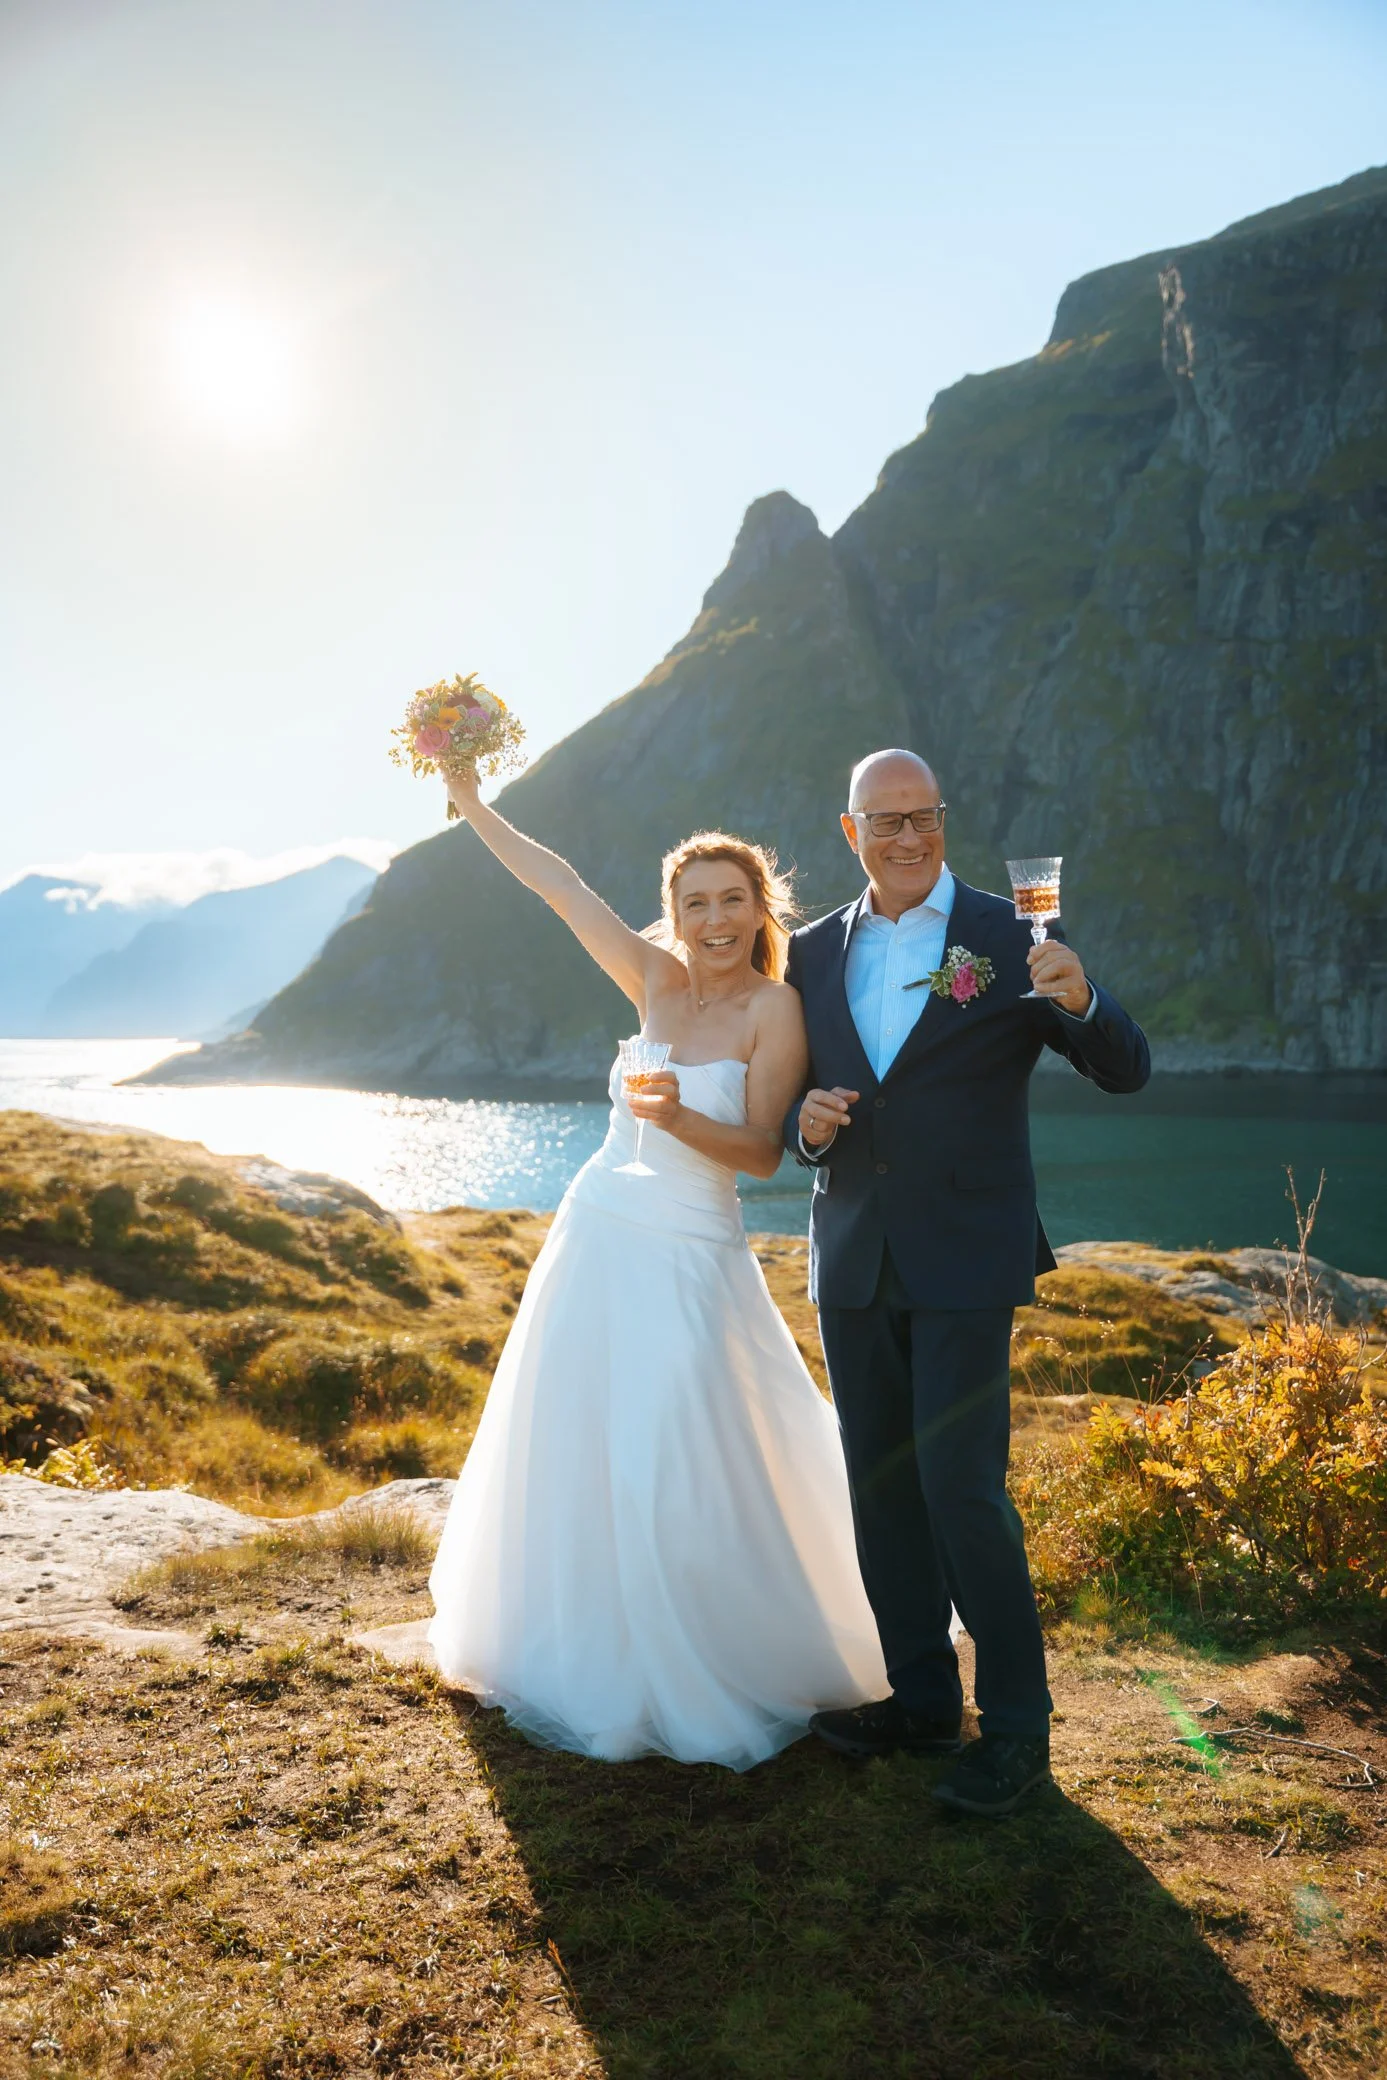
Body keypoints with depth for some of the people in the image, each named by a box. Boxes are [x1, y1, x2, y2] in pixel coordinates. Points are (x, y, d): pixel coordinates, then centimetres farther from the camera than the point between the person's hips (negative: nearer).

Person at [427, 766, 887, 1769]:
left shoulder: (775, 1007, -10)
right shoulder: (660, 982, 2)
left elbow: (764, 1152, -12)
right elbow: (562, 886, 2)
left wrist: (680, 1119, -29)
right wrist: (469, 798, 3)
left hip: (691, 1264, -5)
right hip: (597, 1240, 5)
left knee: (681, 1479, -1)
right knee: (572, 1462, 14)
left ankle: (714, 1673, 23)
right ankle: (586, 1659, 36)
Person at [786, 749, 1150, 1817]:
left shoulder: (1010, 937, -4)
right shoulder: (815, 953, 8)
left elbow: (1127, 1071, -9)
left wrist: (1080, 1000, -29)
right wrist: (804, 1119, -8)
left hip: (964, 1262, -5)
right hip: (853, 1259, 5)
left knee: (961, 1484, -7)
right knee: (881, 1486, 12)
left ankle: (1016, 1723, 12)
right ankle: (921, 1697, 29)